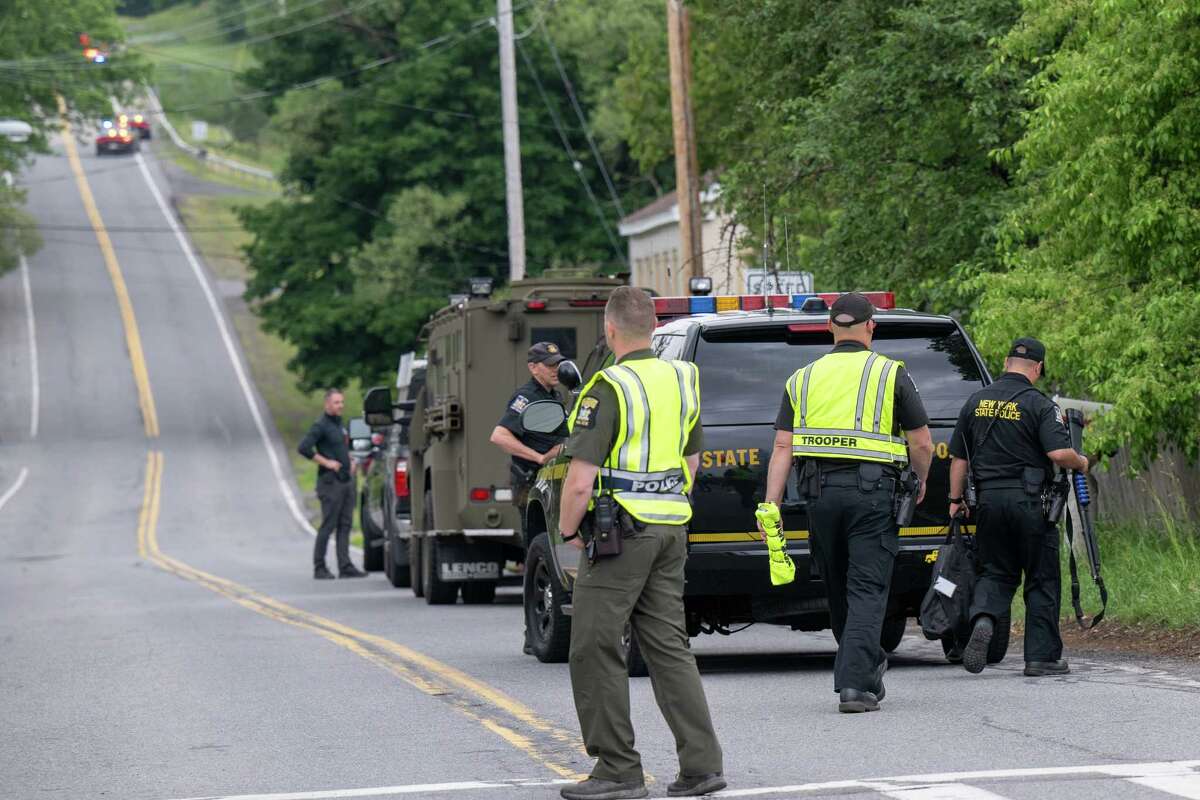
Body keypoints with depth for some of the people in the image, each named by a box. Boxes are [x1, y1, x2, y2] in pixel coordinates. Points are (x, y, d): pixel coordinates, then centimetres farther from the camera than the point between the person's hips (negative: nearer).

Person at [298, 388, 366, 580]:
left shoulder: (339, 423, 16)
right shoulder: (321, 425, -10)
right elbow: (303, 447, -20)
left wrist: (350, 462, 14)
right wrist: (326, 462, -18)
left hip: (346, 480, 8)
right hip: (331, 483, -8)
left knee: (345, 525, 5)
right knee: (328, 526, -5)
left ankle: (345, 567, 5)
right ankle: (319, 568, 1)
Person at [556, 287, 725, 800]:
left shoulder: (609, 388, -15)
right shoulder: (681, 380, 9)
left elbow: (580, 481, -18)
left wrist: (568, 530, -2)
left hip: (620, 532, -8)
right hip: (672, 528, 8)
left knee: (596, 650, 1)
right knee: (669, 647, 10)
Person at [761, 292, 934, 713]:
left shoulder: (803, 378, 11)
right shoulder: (891, 374, 2)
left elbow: (782, 448, 4)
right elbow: (921, 444, 1)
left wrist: (771, 505, 2)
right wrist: (921, 482, 19)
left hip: (820, 492, 3)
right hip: (872, 491, -3)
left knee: (838, 588, 18)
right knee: (867, 590, -3)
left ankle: (866, 667, 32)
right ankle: (854, 682, -15)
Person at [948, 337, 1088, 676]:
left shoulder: (976, 402, 8)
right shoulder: (1040, 405, -8)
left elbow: (959, 457, 11)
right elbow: (1059, 453, -18)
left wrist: (955, 500, 20)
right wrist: (1081, 464, 2)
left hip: (989, 499, 4)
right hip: (1030, 502, -4)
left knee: (995, 572, 13)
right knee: (1042, 579, 6)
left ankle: (982, 619, -17)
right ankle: (1041, 657, 8)